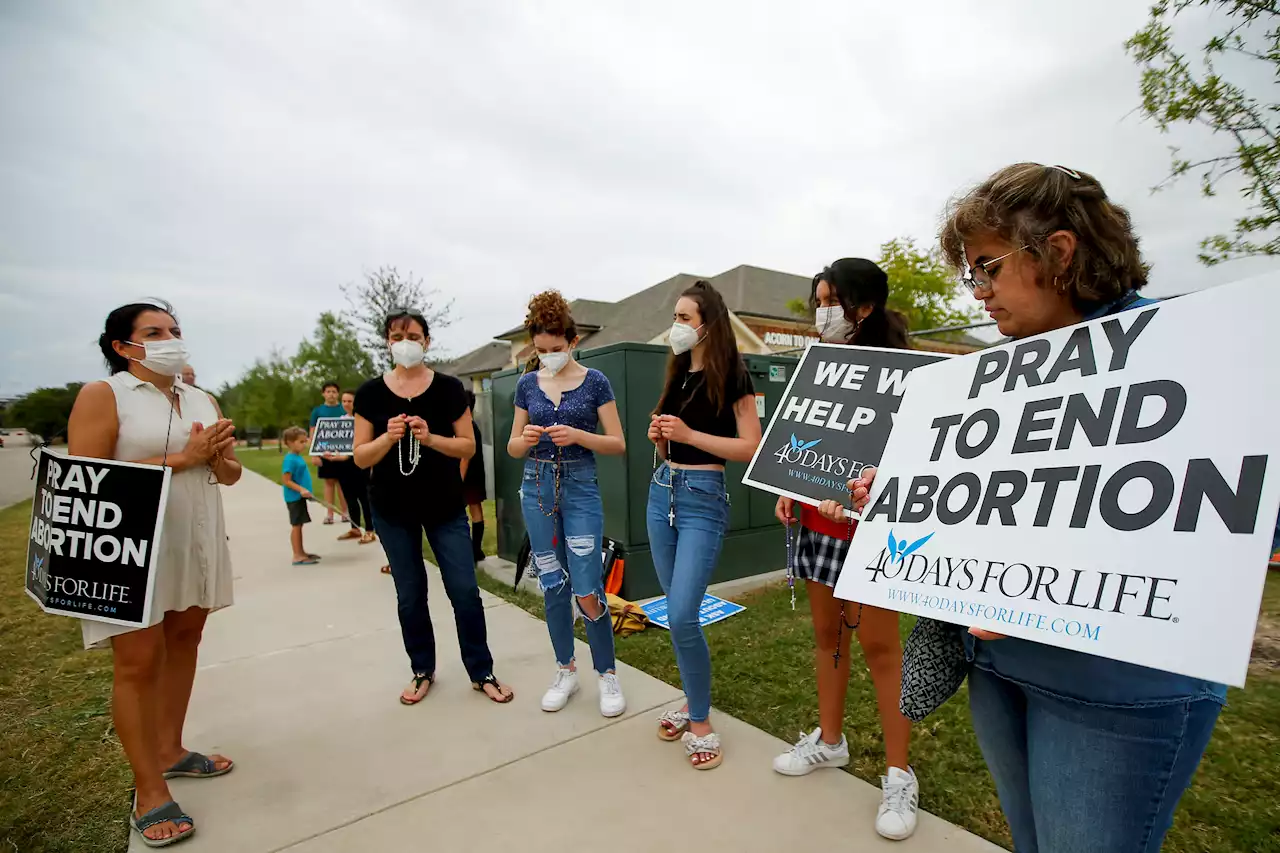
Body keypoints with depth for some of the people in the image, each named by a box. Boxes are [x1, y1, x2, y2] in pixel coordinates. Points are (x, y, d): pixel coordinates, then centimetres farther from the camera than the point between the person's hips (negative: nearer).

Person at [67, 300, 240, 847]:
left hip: (196, 544, 6)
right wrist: (182, 459, -19)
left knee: (184, 642, 13)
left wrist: (220, 458, -8)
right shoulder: (102, 395, -6)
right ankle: (149, 793, 10)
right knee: (139, 660, -1)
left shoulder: (204, 401, 11)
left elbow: (231, 475, 15)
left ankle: (170, 750, 30)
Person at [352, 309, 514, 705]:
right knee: (410, 595, 11)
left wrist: (430, 437, -21)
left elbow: (468, 446, -4)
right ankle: (423, 671, 31)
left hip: (446, 507, -1)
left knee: (465, 590, 1)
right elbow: (361, 458, -2)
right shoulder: (370, 393, -2)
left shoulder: (449, 388, -4)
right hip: (393, 510, 1)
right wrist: (388, 438, -22)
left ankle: (482, 672, 18)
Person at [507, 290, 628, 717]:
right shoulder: (527, 384, 6)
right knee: (552, 586, 10)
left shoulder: (594, 381, -3)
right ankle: (566, 670, 28)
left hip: (580, 488, -3)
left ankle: (607, 674, 16)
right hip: (537, 488, 3)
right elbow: (513, 448, 10)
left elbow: (618, 445, -4)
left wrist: (578, 435, -21)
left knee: (586, 590, -6)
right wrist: (527, 439, -13)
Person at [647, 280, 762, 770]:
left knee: (682, 616, -12)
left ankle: (702, 723, 8)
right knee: (676, 613, 12)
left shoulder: (731, 376, -7)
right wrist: (658, 435, -1)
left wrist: (690, 434, -18)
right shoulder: (677, 375, 13)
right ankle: (692, 702, 30)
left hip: (703, 498, -7)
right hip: (662, 492, 7)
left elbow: (751, 447, -13)